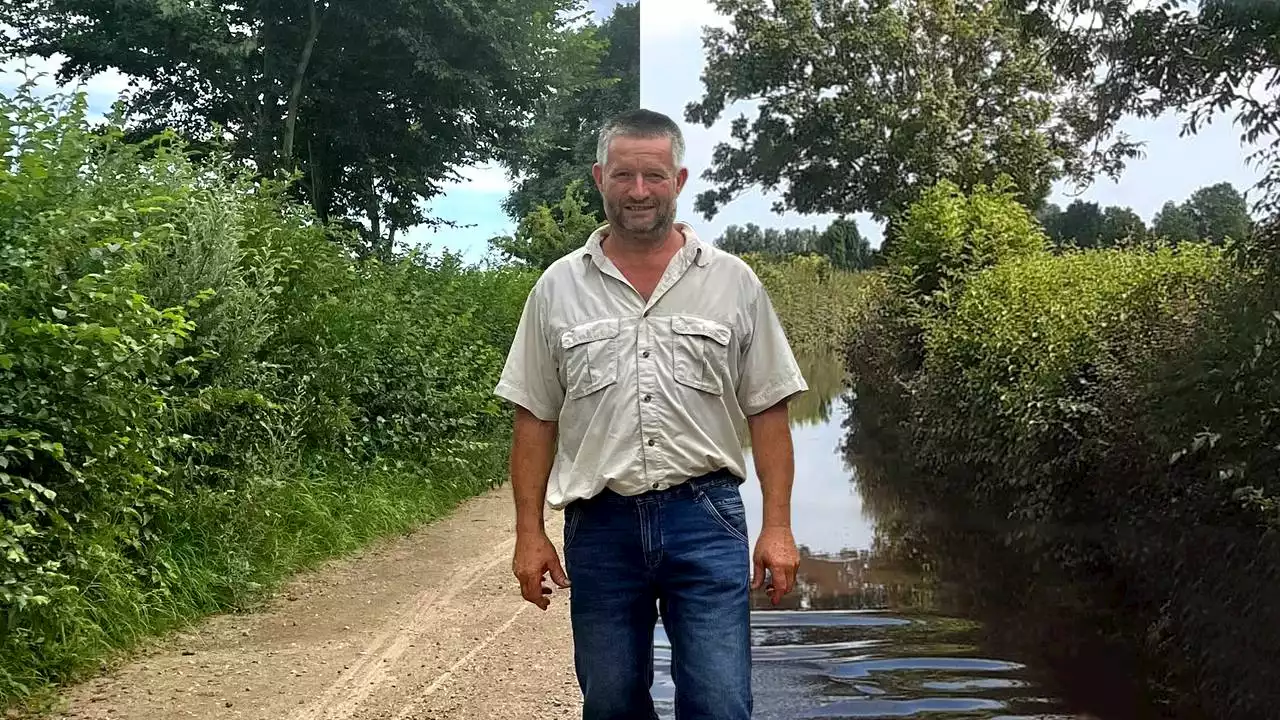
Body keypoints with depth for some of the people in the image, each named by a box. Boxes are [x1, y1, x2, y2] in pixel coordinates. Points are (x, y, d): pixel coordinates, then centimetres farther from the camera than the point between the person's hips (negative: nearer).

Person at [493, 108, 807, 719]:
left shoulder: (733, 282, 3)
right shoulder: (558, 288, 5)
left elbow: (767, 412, 4)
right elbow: (535, 420, 7)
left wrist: (777, 525, -3)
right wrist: (530, 532, 2)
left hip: (706, 516, -1)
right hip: (599, 524, 2)